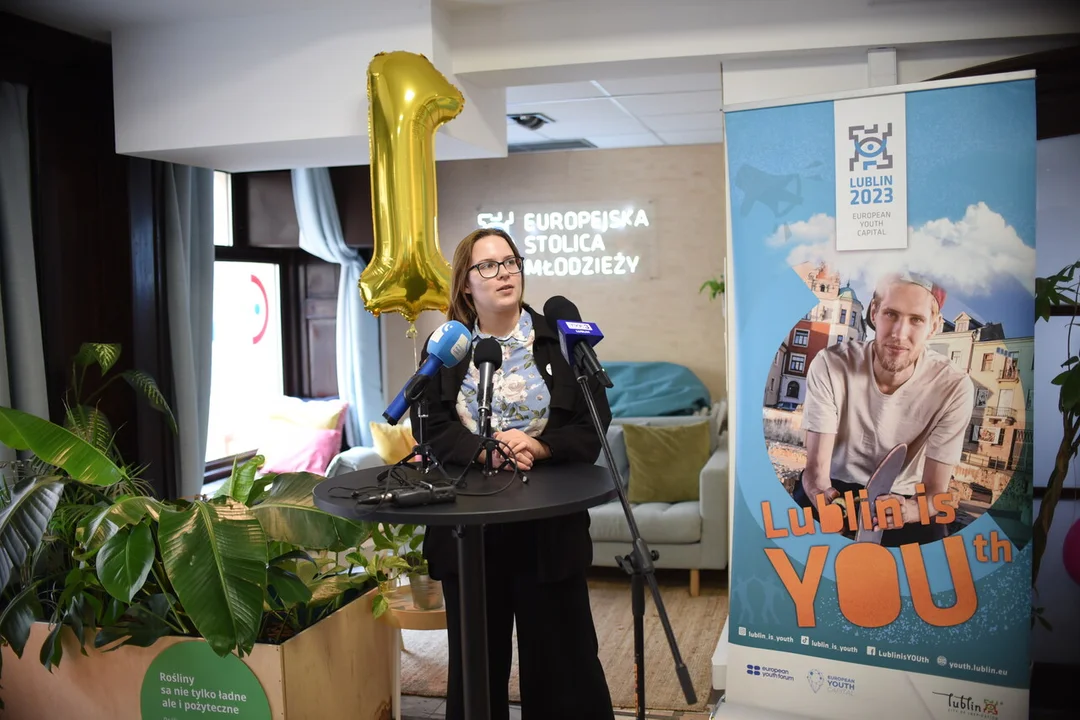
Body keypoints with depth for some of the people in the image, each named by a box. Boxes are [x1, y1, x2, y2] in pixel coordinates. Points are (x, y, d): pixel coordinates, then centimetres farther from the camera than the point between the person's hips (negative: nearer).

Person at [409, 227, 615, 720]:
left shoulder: (559, 340, 2)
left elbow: (592, 426, -3)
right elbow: (431, 429, -3)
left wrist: (537, 447, -19)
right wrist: (485, 449, -20)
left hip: (549, 526, -1)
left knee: (561, 654, 6)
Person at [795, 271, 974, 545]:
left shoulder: (954, 387, -19)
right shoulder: (830, 365, -21)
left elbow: (935, 491, -16)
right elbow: (815, 469, -20)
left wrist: (907, 510, -41)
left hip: (902, 497, 1)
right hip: (835, 488, -1)